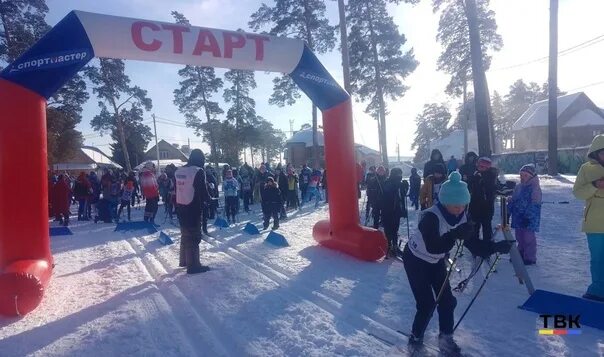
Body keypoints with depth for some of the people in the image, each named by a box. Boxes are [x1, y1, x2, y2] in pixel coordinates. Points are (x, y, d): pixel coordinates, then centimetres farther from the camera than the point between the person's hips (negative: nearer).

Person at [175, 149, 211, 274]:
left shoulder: (178, 171, 8)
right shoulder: (198, 171, -14)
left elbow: (177, 189, 14)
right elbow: (203, 191, -14)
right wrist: (209, 199, 3)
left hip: (180, 207, 8)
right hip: (193, 208, -8)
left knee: (185, 234, 20)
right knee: (194, 236, -1)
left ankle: (184, 260, 31)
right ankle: (193, 265, 2)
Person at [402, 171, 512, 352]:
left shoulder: (461, 217, -12)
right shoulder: (430, 216, -35)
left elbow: (472, 242, -12)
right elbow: (433, 247, -42)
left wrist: (496, 247, -26)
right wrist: (455, 235, -55)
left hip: (436, 260, 7)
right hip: (416, 259, -6)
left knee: (447, 300, 5)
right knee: (427, 304, -4)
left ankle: (446, 338, 25)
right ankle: (416, 337, 20)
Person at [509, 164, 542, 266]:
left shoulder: (535, 188, -8)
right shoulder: (518, 187, 13)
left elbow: (534, 205, -14)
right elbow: (512, 201, 20)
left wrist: (528, 215, -21)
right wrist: (508, 210, 12)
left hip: (529, 219, -7)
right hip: (518, 217, 7)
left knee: (528, 238, -2)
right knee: (519, 237, 15)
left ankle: (530, 258, 8)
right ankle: (521, 255, 27)